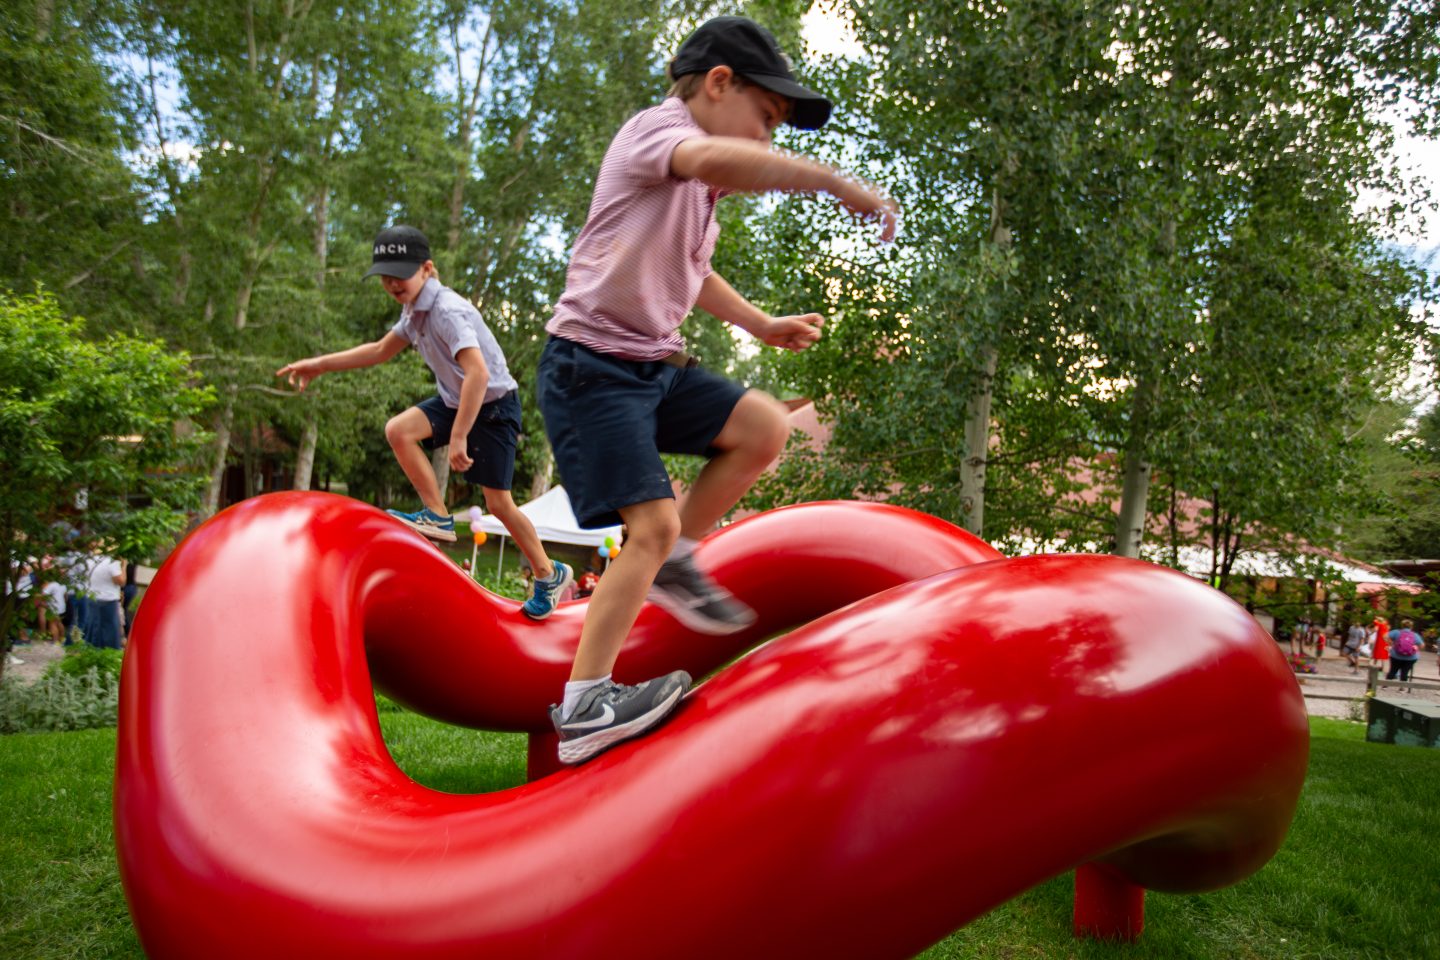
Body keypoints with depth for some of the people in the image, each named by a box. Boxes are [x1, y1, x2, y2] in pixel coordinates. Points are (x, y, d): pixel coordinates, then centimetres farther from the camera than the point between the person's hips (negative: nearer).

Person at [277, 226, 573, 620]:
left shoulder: (447, 310, -27)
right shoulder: (414, 310, 2)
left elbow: (478, 373, -38)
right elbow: (379, 350, 18)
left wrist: (458, 437, -37)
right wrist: (320, 364, 12)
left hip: (494, 404, -8)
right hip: (456, 399, 8)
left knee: (498, 503, -3)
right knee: (398, 430, -14)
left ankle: (550, 575, 14)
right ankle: (437, 516, -5)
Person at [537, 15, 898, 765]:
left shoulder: (699, 186, 18)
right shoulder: (655, 128, -10)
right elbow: (715, 158, -35)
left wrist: (763, 326, 28)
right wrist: (840, 185, -33)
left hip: (655, 366, 9)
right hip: (592, 364, -9)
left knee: (764, 427, -2)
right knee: (653, 523, -16)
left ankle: (674, 563, 9)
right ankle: (583, 708, -7)